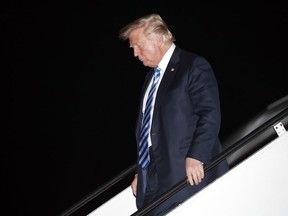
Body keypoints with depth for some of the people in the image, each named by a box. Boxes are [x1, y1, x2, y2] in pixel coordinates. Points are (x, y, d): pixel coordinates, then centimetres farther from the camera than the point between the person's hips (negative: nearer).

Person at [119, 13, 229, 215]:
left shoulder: (194, 66, -6)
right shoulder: (152, 75, 21)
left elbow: (210, 115, -14)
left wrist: (195, 157, -23)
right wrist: (141, 173, 19)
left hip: (191, 172, -7)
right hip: (154, 176, 8)